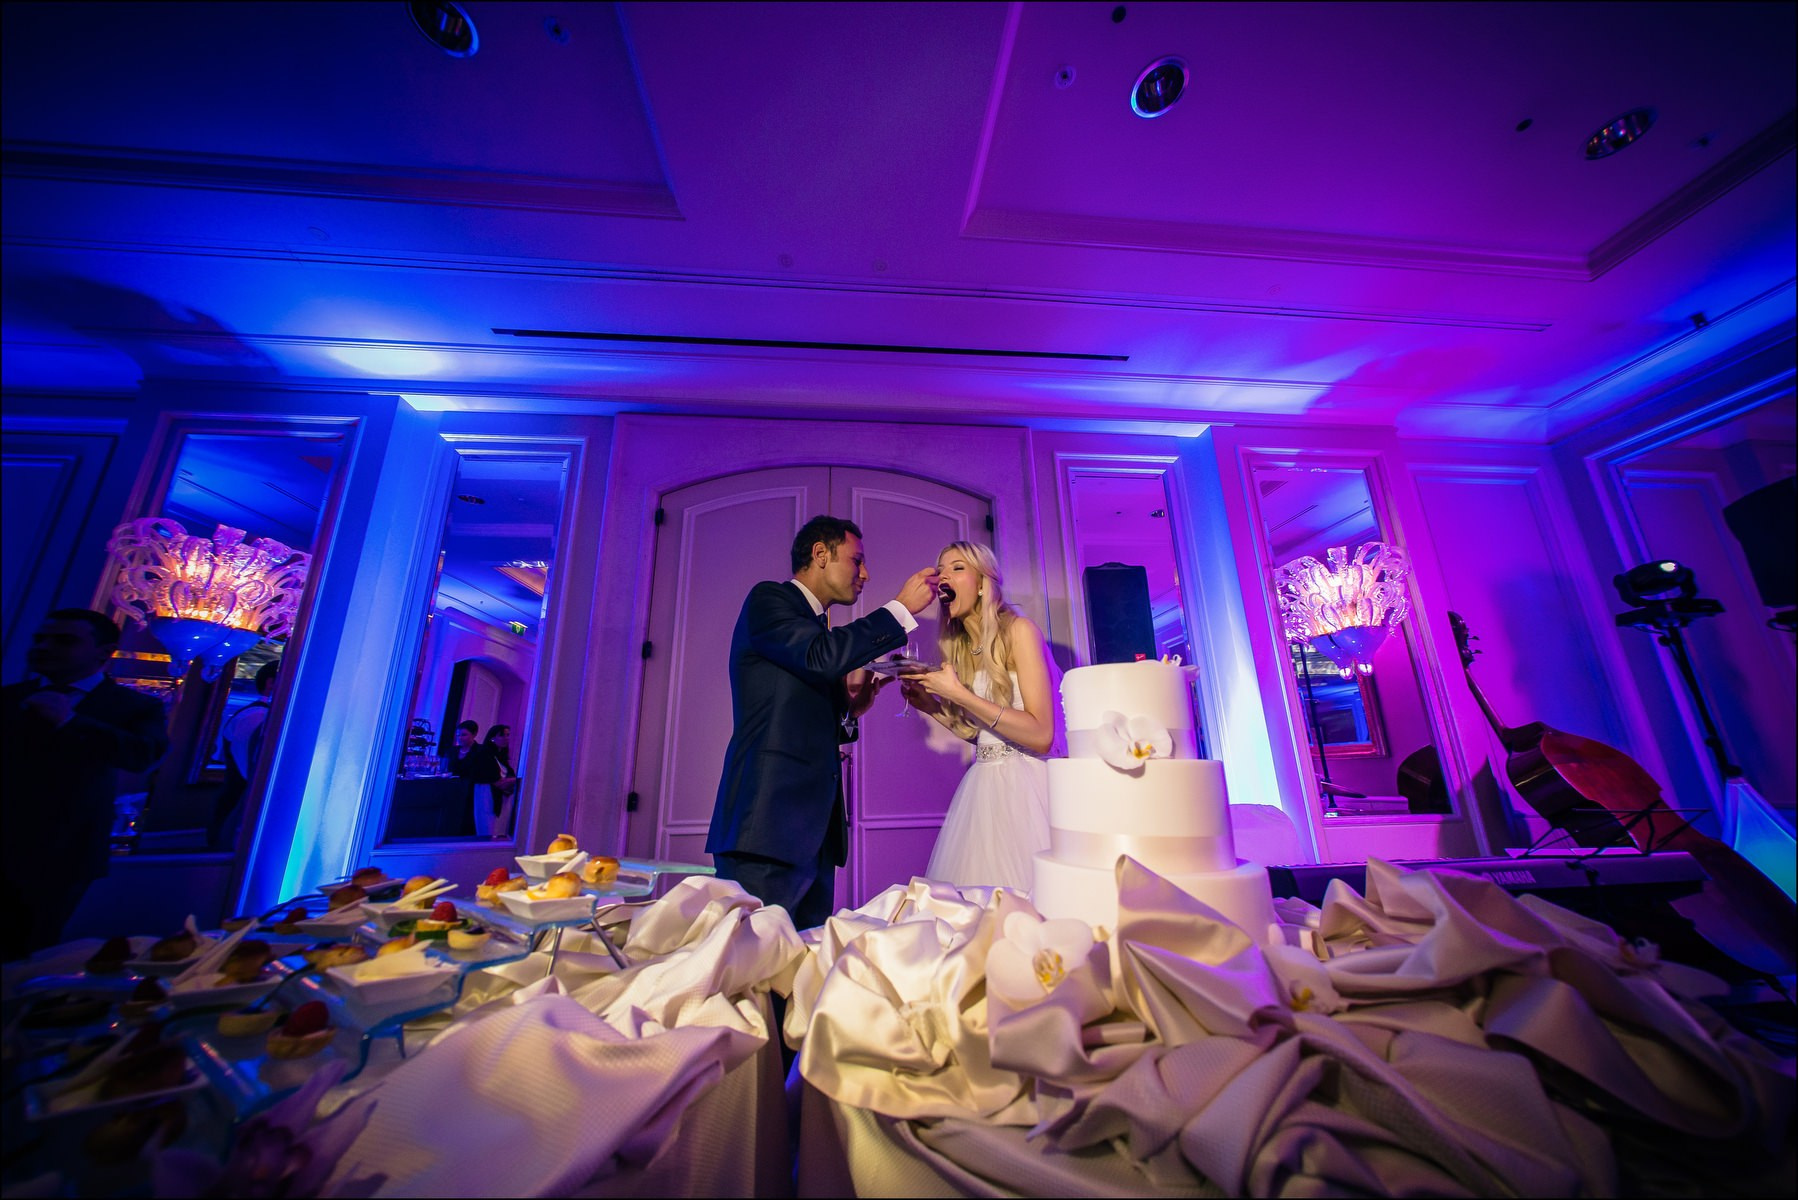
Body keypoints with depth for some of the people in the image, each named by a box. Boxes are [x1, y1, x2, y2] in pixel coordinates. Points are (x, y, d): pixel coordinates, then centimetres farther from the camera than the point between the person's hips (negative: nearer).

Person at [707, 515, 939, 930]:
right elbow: (822, 657, -22)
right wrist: (901, 607, -12)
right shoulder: (769, 598, -2)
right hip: (769, 823, -8)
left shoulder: (817, 629, 21)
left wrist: (850, 708, 7)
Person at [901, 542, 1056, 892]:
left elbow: (1041, 736, -17)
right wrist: (929, 704, 0)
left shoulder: (1018, 630, -10)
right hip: (981, 784, 6)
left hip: (1023, 783, -6)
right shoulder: (959, 647, 8)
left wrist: (959, 694, -19)